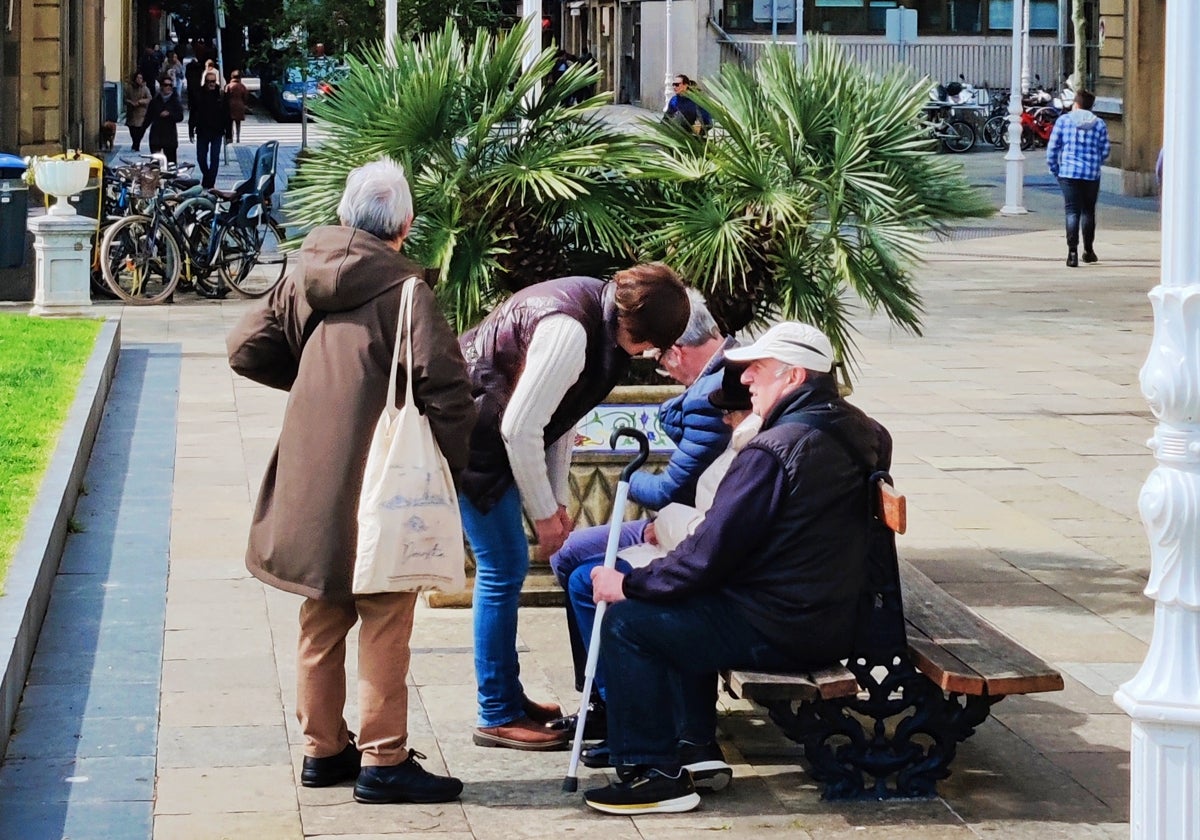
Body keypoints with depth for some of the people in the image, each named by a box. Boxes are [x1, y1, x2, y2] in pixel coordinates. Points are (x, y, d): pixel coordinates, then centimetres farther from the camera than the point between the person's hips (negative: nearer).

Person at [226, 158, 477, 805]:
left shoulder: (304, 274, 5)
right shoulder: (402, 288, -14)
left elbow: (247, 349, 9)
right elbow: (445, 386, -20)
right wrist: (453, 461, -7)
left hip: (309, 482, 7)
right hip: (379, 482, -6)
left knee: (322, 623, 16)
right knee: (384, 623, 2)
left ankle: (323, 750, 25)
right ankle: (382, 762, 5)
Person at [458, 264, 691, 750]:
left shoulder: (597, 311, 2)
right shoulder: (568, 330, -29)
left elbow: (557, 416, 11)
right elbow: (520, 428, -26)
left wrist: (556, 499, 9)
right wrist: (544, 513, -16)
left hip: (488, 432, 10)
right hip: (470, 438, -10)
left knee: (506, 566, 14)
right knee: (504, 568, -7)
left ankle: (508, 697, 24)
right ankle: (497, 717, 0)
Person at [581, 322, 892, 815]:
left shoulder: (774, 451, -22)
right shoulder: (860, 433, 7)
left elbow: (708, 553, -20)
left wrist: (629, 584, -6)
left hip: (780, 631, -10)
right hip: (838, 618, 10)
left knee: (626, 621, -4)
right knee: (683, 607, 28)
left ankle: (655, 775, -1)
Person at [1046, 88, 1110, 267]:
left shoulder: (1064, 120, 0)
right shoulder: (1099, 124, 5)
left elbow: (1052, 147, -1)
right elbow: (1105, 151, 5)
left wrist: (1054, 168, 10)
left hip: (1068, 173, -2)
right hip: (1092, 175, 2)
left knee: (1072, 211, -3)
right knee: (1088, 211, 16)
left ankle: (1072, 252, -16)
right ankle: (1088, 250, 25)